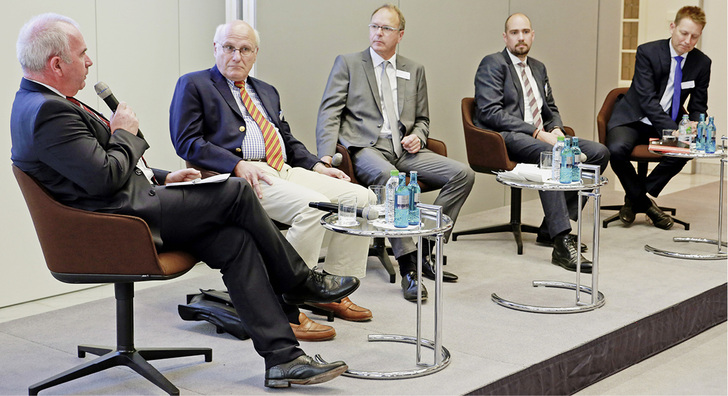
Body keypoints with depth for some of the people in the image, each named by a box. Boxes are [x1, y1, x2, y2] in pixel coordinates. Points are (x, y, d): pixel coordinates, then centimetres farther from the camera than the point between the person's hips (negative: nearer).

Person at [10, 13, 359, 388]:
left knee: (234, 240, -3)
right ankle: (300, 283, 12)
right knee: (236, 192, -8)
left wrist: (161, 178, 15)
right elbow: (105, 176, -25)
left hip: (129, 207, 10)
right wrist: (126, 133, -6)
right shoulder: (48, 113, -19)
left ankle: (283, 357, -4)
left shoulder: (37, 103, 16)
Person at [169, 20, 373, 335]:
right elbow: (187, 142, -5)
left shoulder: (267, 92, 29)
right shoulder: (193, 85, 7)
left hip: (285, 171, 8)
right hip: (237, 178, -8)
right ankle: (285, 308, -26)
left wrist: (316, 166, 9)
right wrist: (239, 165, -18)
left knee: (359, 197, -7)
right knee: (311, 205, -32)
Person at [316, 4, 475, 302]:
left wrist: (417, 136, 0)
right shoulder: (347, 63, 9)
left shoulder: (414, 71, 21)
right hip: (365, 148, -5)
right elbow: (329, 113, 1)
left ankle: (426, 248, -12)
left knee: (463, 174, -15)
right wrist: (326, 154, -15)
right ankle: (408, 265, -35)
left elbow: (422, 119, 26)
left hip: (404, 149, 5)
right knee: (389, 176, -39)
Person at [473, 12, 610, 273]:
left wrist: (556, 129, 1)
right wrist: (536, 132, -19)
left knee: (599, 152, -9)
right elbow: (490, 112, -13)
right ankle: (562, 243, -41)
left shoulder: (538, 68, 23)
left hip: (541, 137, 8)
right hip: (504, 138, -8)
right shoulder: (492, 64, -1)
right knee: (550, 154, -38)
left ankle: (551, 228, -7)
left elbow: (551, 110, 27)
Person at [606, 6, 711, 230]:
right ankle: (644, 202, -8)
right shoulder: (647, 52, -14)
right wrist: (673, 130, -33)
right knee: (617, 149, -33)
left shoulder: (702, 63, -1)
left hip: (669, 123, 3)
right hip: (633, 120, -3)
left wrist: (691, 126, -20)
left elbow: (698, 107, 5)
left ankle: (636, 198, -11)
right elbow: (648, 101, -21)